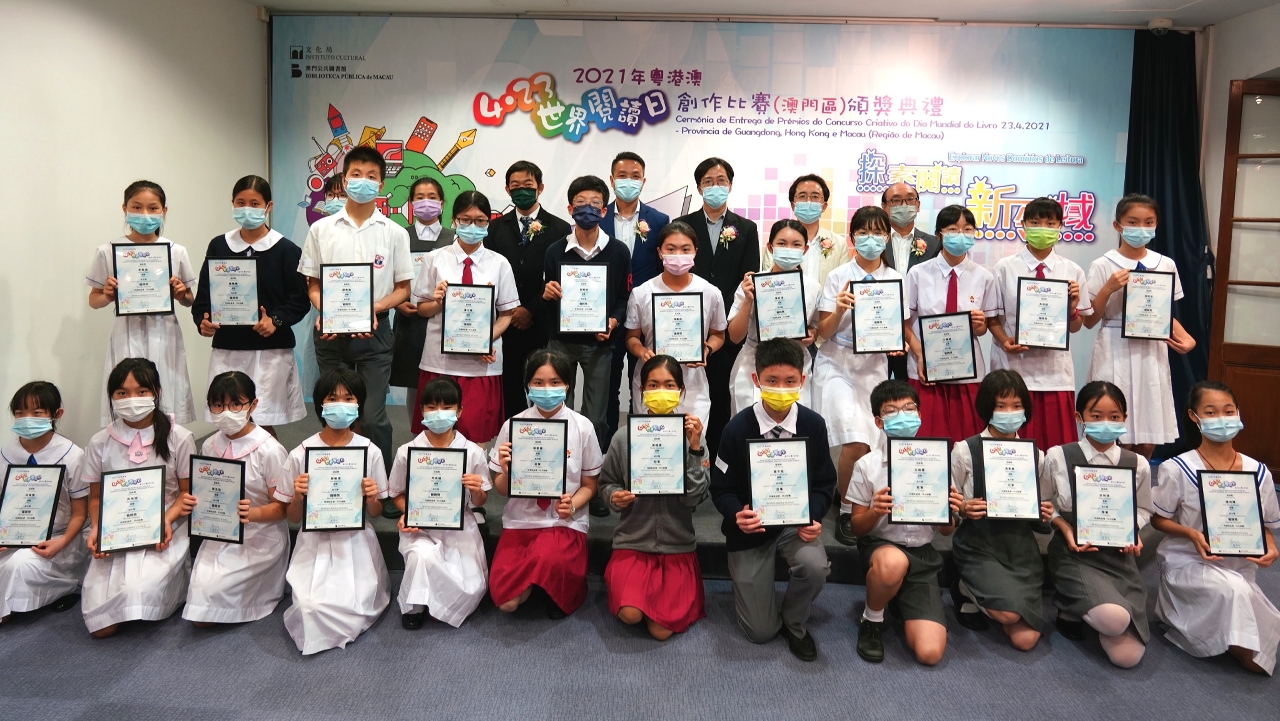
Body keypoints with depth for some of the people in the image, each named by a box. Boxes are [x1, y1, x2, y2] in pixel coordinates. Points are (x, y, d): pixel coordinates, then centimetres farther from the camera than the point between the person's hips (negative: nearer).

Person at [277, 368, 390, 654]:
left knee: (356, 607, -17)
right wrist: (298, 496, -18)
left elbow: (375, 513, 5)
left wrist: (371, 498, -17)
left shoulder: (370, 451, -3)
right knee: (312, 606, -21)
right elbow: (294, 517, 3)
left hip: (356, 542, 0)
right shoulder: (301, 454, -5)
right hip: (316, 544, 0)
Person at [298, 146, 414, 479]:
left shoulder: (394, 233, 2)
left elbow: (403, 287, 4)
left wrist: (373, 308, -14)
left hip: (375, 332, -1)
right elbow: (312, 283, 9)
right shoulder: (321, 229, 6)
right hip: (331, 332, 2)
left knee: (373, 418, -4)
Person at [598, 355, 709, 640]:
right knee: (630, 614, -22)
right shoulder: (623, 438, -4)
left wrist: (695, 449, -19)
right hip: (632, 541, 0)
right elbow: (606, 483, 8)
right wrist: (614, 497, -15)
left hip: (677, 545, 0)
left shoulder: (690, 436, -4)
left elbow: (694, 497, -11)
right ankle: (619, 579, 13)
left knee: (662, 629, -13)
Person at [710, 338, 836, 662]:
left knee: (816, 567, -34)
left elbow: (824, 483, 0)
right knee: (760, 632, 1)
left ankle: (794, 623, 1)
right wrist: (737, 515, -28)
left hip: (796, 522, 1)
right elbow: (721, 488, -7)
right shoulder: (737, 428, -14)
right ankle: (745, 581, 37)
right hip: (751, 528, -1)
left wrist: (813, 516, -20)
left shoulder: (814, 425, -9)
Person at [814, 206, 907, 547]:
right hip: (837, 365, -3)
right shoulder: (839, 276, -3)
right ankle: (846, 511, 4)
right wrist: (839, 310, -23)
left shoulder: (895, 279, 6)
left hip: (875, 366, 4)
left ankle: (845, 493, 28)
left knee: (872, 444, 0)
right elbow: (823, 332, -4)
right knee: (856, 443, -17)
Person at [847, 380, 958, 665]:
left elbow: (945, 531, 6)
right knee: (893, 562, -41)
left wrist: (949, 511, -17)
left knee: (929, 653, -15)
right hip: (880, 545, -1)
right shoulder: (867, 465, -7)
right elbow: (857, 528, -1)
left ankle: (902, 607, 19)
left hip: (923, 555, 2)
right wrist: (875, 512, -23)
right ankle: (871, 621, -8)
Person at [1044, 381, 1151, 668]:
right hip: (1075, 552, -3)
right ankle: (1068, 604, 4)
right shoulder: (1057, 457, -6)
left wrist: (1132, 532, -5)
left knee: (1127, 655, -9)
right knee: (1114, 619, -31)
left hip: (1119, 554, 3)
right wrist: (1066, 529, -12)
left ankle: (1076, 605, 19)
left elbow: (1142, 509, 15)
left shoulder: (1137, 464, 2)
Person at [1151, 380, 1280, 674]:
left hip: (1240, 568, 4)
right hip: (1189, 563, -4)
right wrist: (1192, 534, -21)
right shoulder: (1178, 469, -11)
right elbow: (1159, 519, -3)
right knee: (1235, 590, -34)